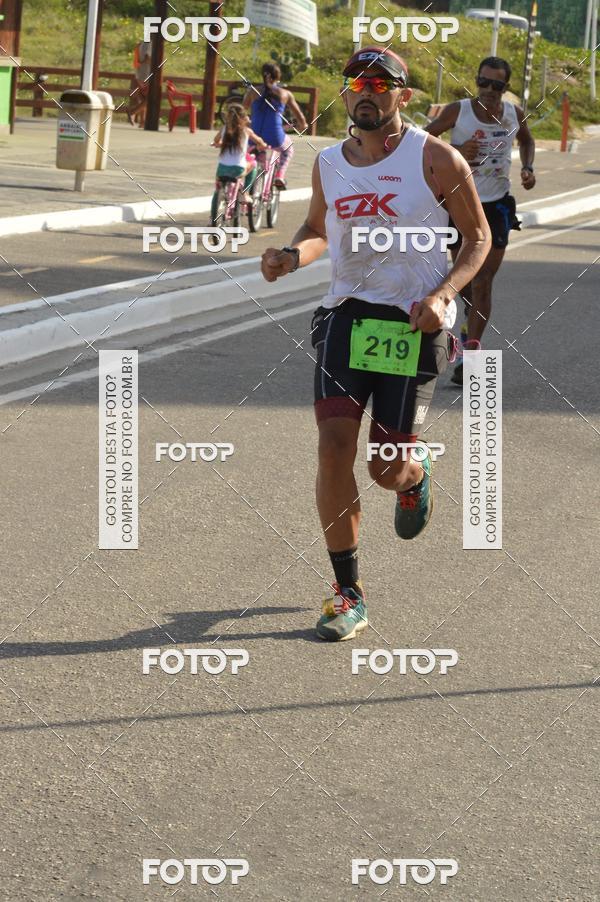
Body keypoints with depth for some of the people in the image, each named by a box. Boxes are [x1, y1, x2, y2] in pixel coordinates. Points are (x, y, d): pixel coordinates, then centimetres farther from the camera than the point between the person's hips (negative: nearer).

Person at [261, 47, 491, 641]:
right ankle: (348, 593, 1)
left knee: (387, 468, -1)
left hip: (414, 325, -3)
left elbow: (477, 237, 2)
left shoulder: (435, 160, -7)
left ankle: (415, 477, 41)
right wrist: (291, 255, 0)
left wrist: (442, 295, -14)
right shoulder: (328, 163, 6)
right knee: (333, 447, -12)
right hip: (346, 315, 3)